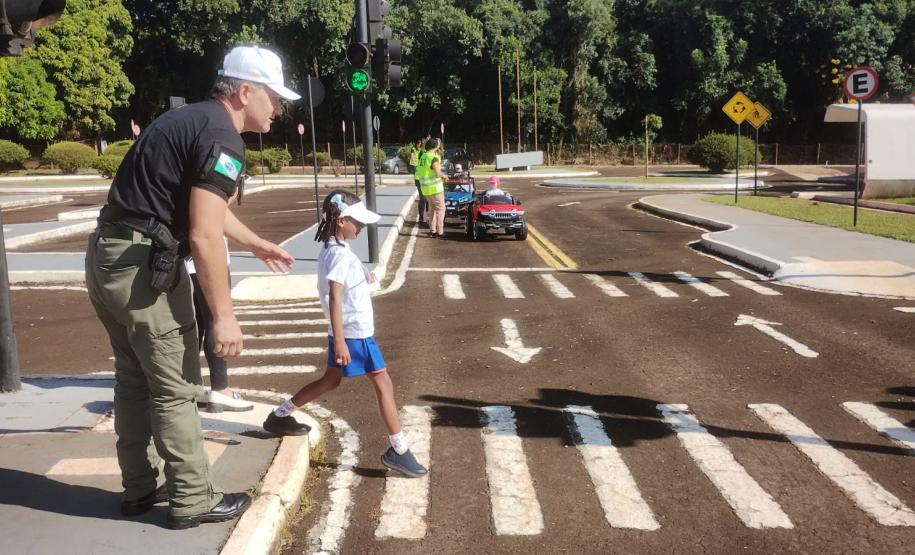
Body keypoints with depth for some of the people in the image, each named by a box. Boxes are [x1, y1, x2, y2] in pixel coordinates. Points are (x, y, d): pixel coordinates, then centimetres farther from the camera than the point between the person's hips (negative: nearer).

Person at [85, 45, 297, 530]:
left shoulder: (190, 120, 18)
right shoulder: (221, 138, -14)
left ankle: (140, 487, 32)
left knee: (134, 380, 19)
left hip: (106, 256, 10)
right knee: (175, 389, 2)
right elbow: (204, 236, -21)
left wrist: (257, 244, 43)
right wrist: (224, 315, -16)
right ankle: (192, 501, 14)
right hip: (142, 264, -10)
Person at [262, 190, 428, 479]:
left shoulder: (332, 249, 8)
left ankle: (280, 415, 32)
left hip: (346, 332, 10)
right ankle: (399, 452, 2)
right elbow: (335, 298, -27)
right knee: (384, 385, -3)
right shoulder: (340, 254, -21)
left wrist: (363, 277, 11)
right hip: (355, 334, -10)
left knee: (330, 381, 22)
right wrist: (339, 341, -30)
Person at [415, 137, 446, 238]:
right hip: (435, 187, -8)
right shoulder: (434, 158, -16)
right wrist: (443, 175, -3)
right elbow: (437, 173, -25)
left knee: (432, 208, 19)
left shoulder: (423, 156, 8)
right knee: (440, 208, 2)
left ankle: (432, 230, 20)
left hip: (425, 188, 8)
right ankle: (439, 232, 1)